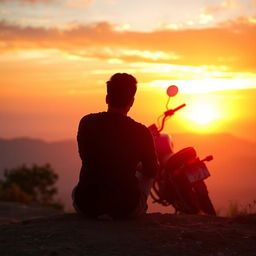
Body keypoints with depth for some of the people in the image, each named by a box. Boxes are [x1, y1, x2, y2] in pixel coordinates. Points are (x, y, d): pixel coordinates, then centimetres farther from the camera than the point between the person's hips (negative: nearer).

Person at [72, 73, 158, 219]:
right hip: (125, 208, -1)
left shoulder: (86, 123, -3)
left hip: (87, 206, 2)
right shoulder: (141, 132, -9)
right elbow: (152, 172, 6)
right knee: (145, 175, 29)